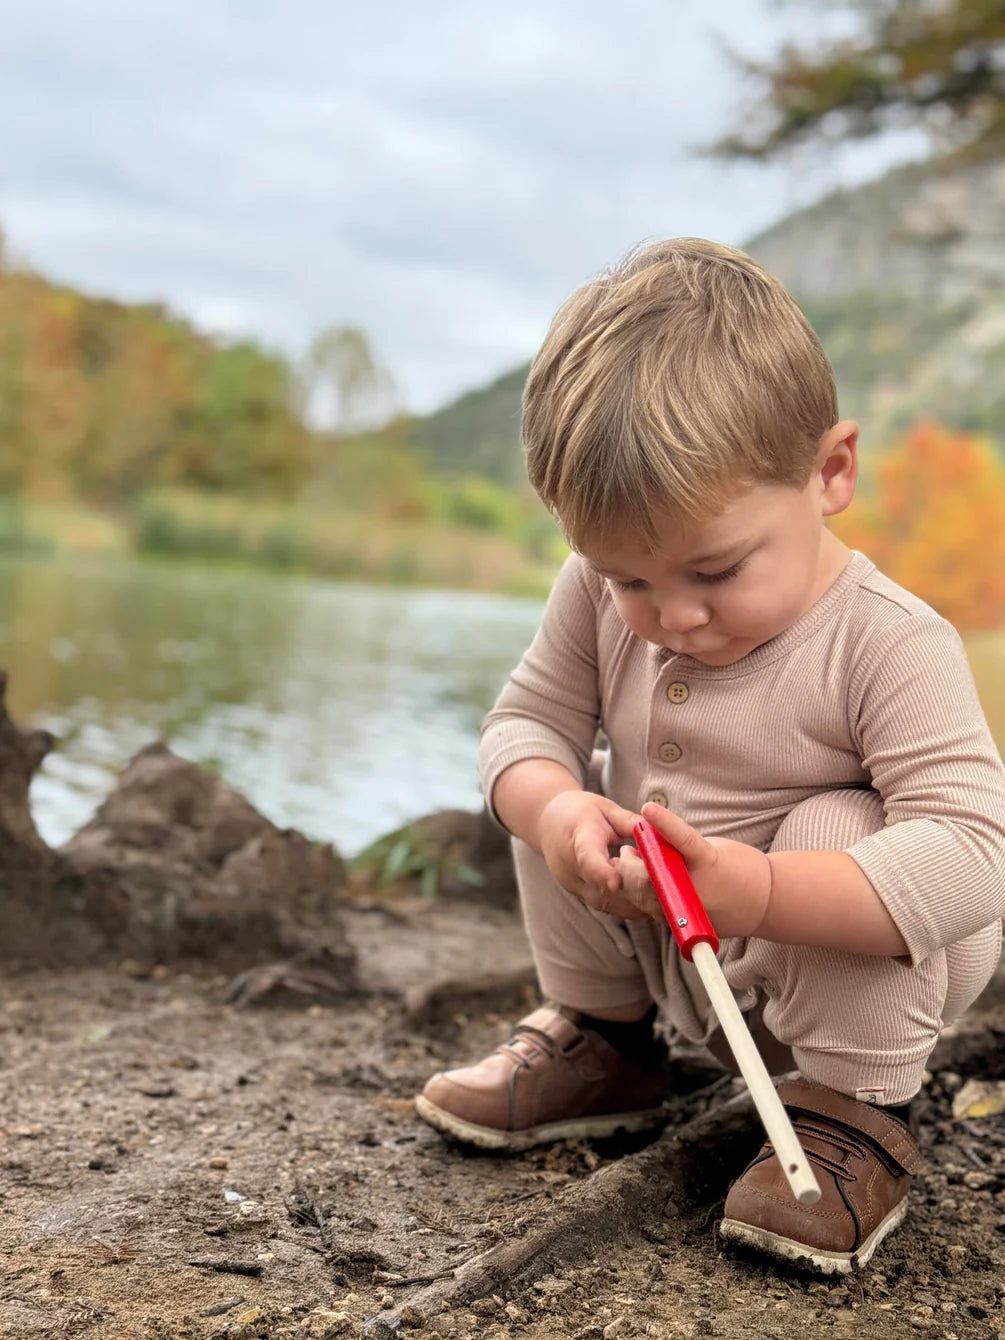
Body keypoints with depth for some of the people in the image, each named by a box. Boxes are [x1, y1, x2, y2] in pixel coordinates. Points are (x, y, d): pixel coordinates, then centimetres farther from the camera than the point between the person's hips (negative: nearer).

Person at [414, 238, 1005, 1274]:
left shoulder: (889, 644, -27)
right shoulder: (599, 600, -11)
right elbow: (524, 723, -4)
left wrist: (763, 894, -47)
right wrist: (558, 813, -28)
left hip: (848, 967, -5)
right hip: (663, 956, 5)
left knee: (835, 829, -31)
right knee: (549, 794, -8)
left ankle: (858, 1111, -11)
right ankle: (601, 1036, 13)